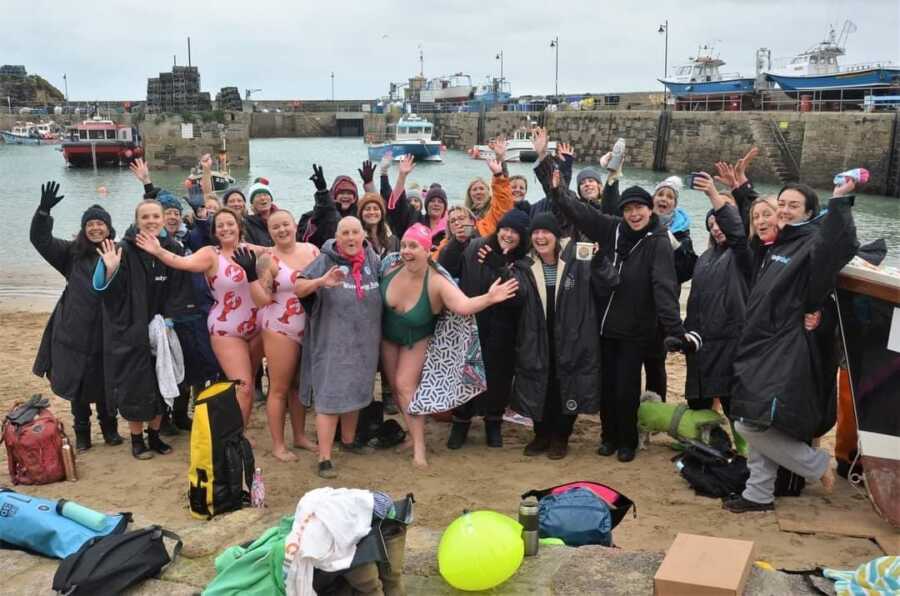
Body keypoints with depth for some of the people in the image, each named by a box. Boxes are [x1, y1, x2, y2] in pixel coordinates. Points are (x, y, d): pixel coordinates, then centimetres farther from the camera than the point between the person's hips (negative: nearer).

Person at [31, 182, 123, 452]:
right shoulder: (72, 253, 3)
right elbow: (40, 240, -5)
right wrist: (44, 211, -17)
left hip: (107, 334, -1)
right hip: (75, 333, 1)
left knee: (106, 385, 11)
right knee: (77, 385, 10)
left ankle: (110, 429, 30)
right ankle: (82, 434, 25)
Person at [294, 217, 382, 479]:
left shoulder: (374, 261, 6)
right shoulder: (326, 261, -8)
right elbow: (297, 288, -17)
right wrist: (321, 282, -36)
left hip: (365, 342, 5)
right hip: (332, 342, -5)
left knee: (356, 391, 20)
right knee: (330, 396, -7)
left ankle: (348, 440, 41)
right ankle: (324, 458, -4)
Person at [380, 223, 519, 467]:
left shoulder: (437, 283, -34)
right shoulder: (391, 266, -24)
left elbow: (463, 305, -50)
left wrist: (488, 298, -66)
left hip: (417, 339, -4)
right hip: (387, 335, 4)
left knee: (405, 385, -13)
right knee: (395, 386, 10)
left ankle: (419, 447, -4)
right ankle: (415, 430, 30)